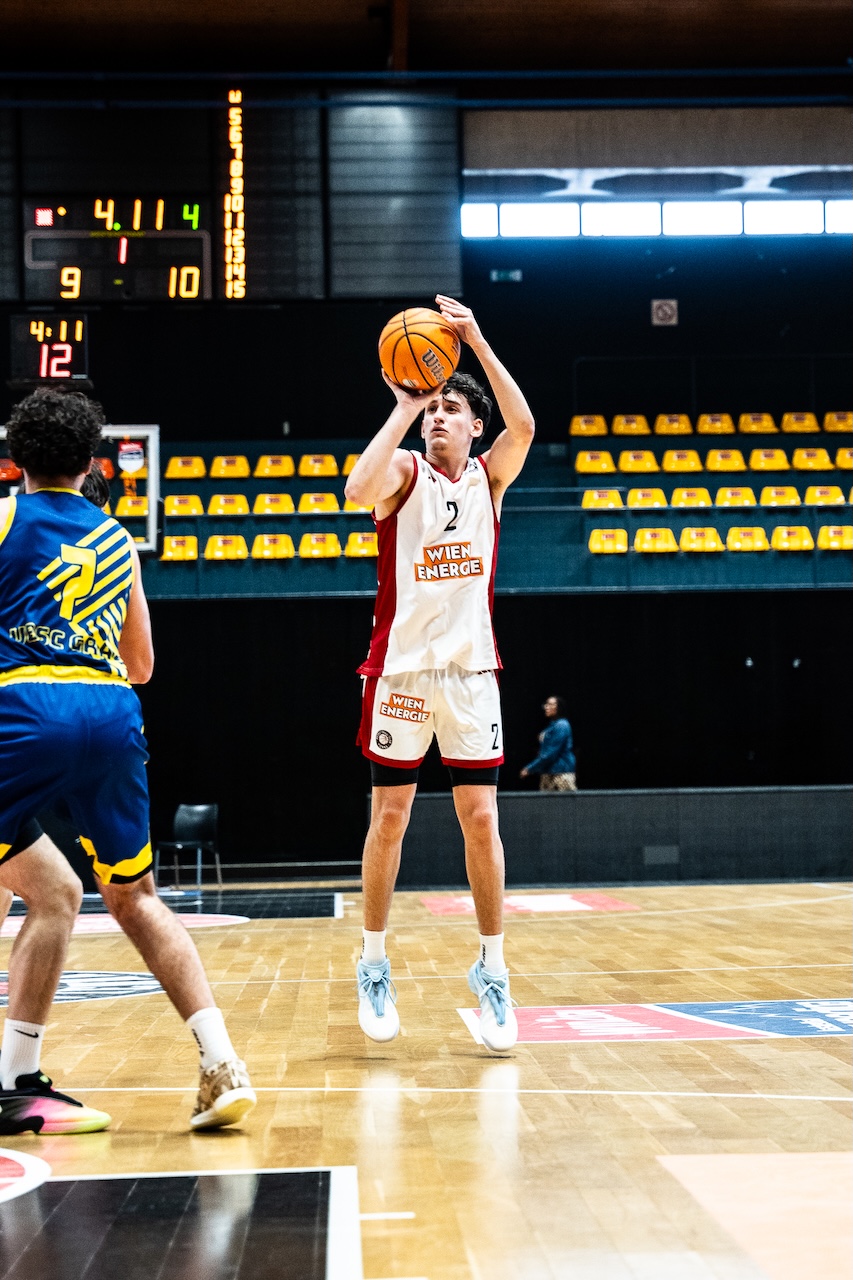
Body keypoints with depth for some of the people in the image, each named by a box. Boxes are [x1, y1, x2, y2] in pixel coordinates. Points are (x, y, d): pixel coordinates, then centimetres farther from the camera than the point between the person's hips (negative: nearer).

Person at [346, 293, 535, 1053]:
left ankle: (492, 969, 9)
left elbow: (524, 426, -13)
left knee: (480, 818, -1)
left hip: (471, 669, 2)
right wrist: (403, 408, -18)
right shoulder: (406, 473, 1)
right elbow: (359, 490, -23)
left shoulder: (489, 477, 8)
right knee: (390, 815, 2)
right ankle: (374, 965, 14)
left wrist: (478, 342, -18)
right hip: (402, 666, -2)